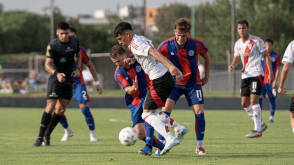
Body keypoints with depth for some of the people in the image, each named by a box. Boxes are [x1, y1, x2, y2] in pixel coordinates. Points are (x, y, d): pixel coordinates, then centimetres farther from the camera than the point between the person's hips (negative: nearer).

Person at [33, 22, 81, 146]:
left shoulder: (75, 41, 2)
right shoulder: (52, 46, -14)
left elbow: (78, 55, 20)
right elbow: (47, 65, -15)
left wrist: (78, 69, 3)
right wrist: (57, 74, -34)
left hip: (69, 79, 5)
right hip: (56, 79, -5)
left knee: (61, 109, 3)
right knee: (50, 107, -15)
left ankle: (47, 135, 15)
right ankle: (40, 137, -10)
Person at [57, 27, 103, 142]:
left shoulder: (79, 50, -4)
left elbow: (90, 65, 8)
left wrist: (97, 82, 9)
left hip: (78, 84, -1)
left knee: (84, 108, -15)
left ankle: (93, 134, 2)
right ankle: (68, 131, 22)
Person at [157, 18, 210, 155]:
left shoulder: (196, 44, -14)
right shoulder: (166, 46, -17)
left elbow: (206, 57, 6)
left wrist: (207, 76, 9)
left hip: (193, 83, 0)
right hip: (174, 83, 0)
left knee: (199, 112, -10)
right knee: (165, 110, -15)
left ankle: (199, 146, 5)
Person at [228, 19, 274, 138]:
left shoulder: (256, 41, -7)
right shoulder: (237, 44, 10)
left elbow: (266, 56, -3)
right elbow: (236, 60, 17)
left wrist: (270, 72, -9)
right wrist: (232, 66, -7)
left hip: (256, 74, -7)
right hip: (245, 75, 7)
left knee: (254, 100, -16)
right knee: (244, 103, 5)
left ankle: (257, 130, -14)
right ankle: (261, 124, 22)